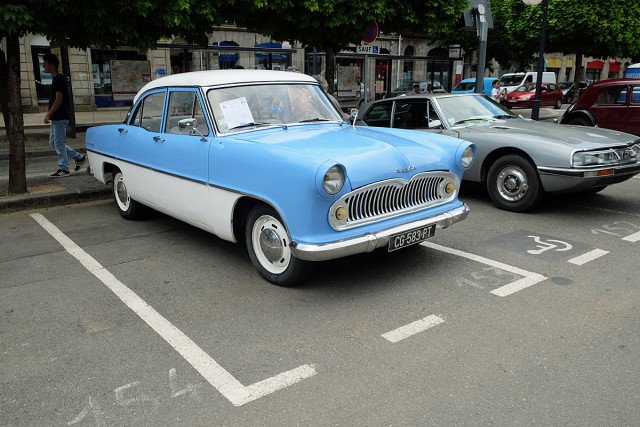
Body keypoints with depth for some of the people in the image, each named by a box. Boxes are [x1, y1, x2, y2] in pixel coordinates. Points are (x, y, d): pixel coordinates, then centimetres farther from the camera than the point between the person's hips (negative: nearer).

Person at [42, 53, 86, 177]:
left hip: (60, 118, -10)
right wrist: (49, 114, 19)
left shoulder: (59, 79, -14)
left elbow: (58, 100, -19)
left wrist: (48, 115, -17)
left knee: (59, 143, -4)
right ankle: (79, 157, 17)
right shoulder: (56, 79, 16)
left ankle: (63, 169, 4)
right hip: (56, 118, 10)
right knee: (53, 142, 14)